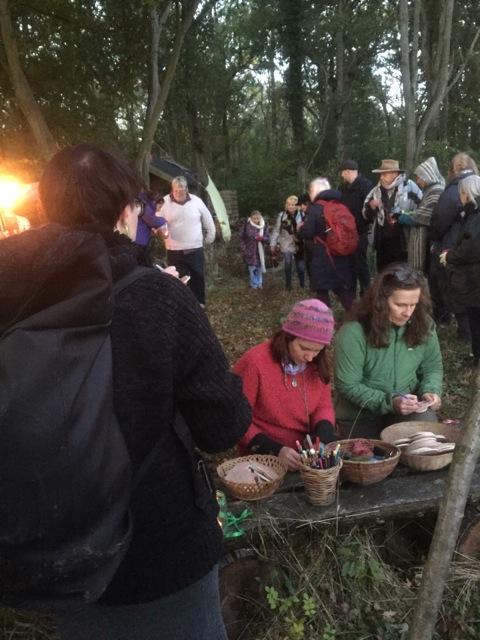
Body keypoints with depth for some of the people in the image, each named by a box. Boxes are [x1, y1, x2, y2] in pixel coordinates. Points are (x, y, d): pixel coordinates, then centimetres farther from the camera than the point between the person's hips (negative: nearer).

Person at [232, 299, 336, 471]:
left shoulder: (319, 363, -3)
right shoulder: (255, 362, -19)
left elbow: (323, 407, 8)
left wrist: (322, 439, -12)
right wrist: (276, 450, -23)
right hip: (266, 455, -6)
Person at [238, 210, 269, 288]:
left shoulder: (263, 227, -3)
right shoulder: (247, 226, -10)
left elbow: (267, 238, -1)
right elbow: (242, 238, -4)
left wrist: (262, 238, -23)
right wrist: (243, 249, -9)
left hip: (260, 251, 3)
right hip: (250, 251, -2)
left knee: (259, 268, 11)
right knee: (252, 268, 2)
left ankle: (259, 283, 29)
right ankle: (254, 283, 18)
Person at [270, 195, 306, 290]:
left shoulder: (301, 215, -6)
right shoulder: (281, 215, -4)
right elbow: (276, 230, -1)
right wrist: (273, 244, -1)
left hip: (299, 245, 1)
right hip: (286, 245, 0)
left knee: (300, 266, 7)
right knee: (288, 264, -2)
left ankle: (302, 284, 27)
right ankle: (288, 284, 17)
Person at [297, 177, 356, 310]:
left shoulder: (314, 208, -9)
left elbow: (307, 232, -14)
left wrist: (300, 228, 8)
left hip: (322, 257, -6)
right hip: (340, 255, 7)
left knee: (322, 290, 4)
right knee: (342, 289, 14)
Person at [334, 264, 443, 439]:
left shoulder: (423, 325, -5)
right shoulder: (354, 333, -20)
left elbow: (432, 367, 7)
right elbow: (348, 386, -17)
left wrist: (430, 391, -14)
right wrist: (389, 402, -27)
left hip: (407, 410, 3)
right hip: (360, 417, -2)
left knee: (427, 423, -25)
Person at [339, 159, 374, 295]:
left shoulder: (365, 185, -11)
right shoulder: (346, 187, 14)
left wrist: (361, 227, -19)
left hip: (359, 232, -8)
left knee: (360, 262, -3)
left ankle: (366, 293, 6)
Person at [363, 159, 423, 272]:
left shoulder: (409, 187, -8)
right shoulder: (376, 190, 8)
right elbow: (366, 215, 14)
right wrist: (371, 207, -7)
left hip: (403, 242, -5)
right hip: (383, 243, 5)